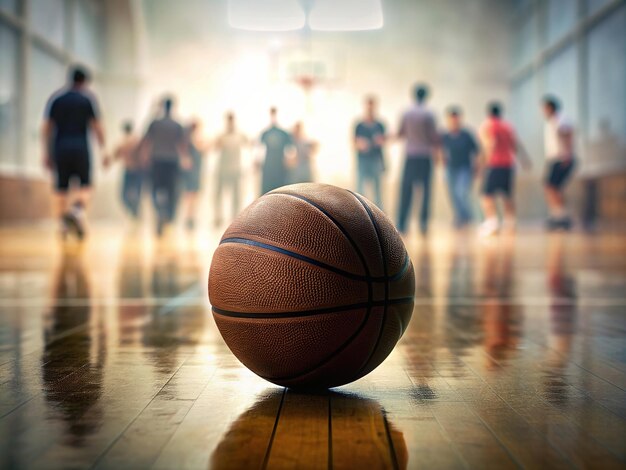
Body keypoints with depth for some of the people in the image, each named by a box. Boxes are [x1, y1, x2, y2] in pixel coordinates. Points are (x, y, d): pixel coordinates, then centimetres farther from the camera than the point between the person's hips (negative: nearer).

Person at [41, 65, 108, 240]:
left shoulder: (55, 98, 10)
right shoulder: (88, 98, 4)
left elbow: (46, 128, 5)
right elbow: (97, 127, -2)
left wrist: (46, 153, 8)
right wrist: (103, 151, 1)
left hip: (60, 147, 2)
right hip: (81, 147, -2)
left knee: (61, 188, 9)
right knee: (85, 185, 5)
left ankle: (64, 225, 6)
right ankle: (77, 209, -23)